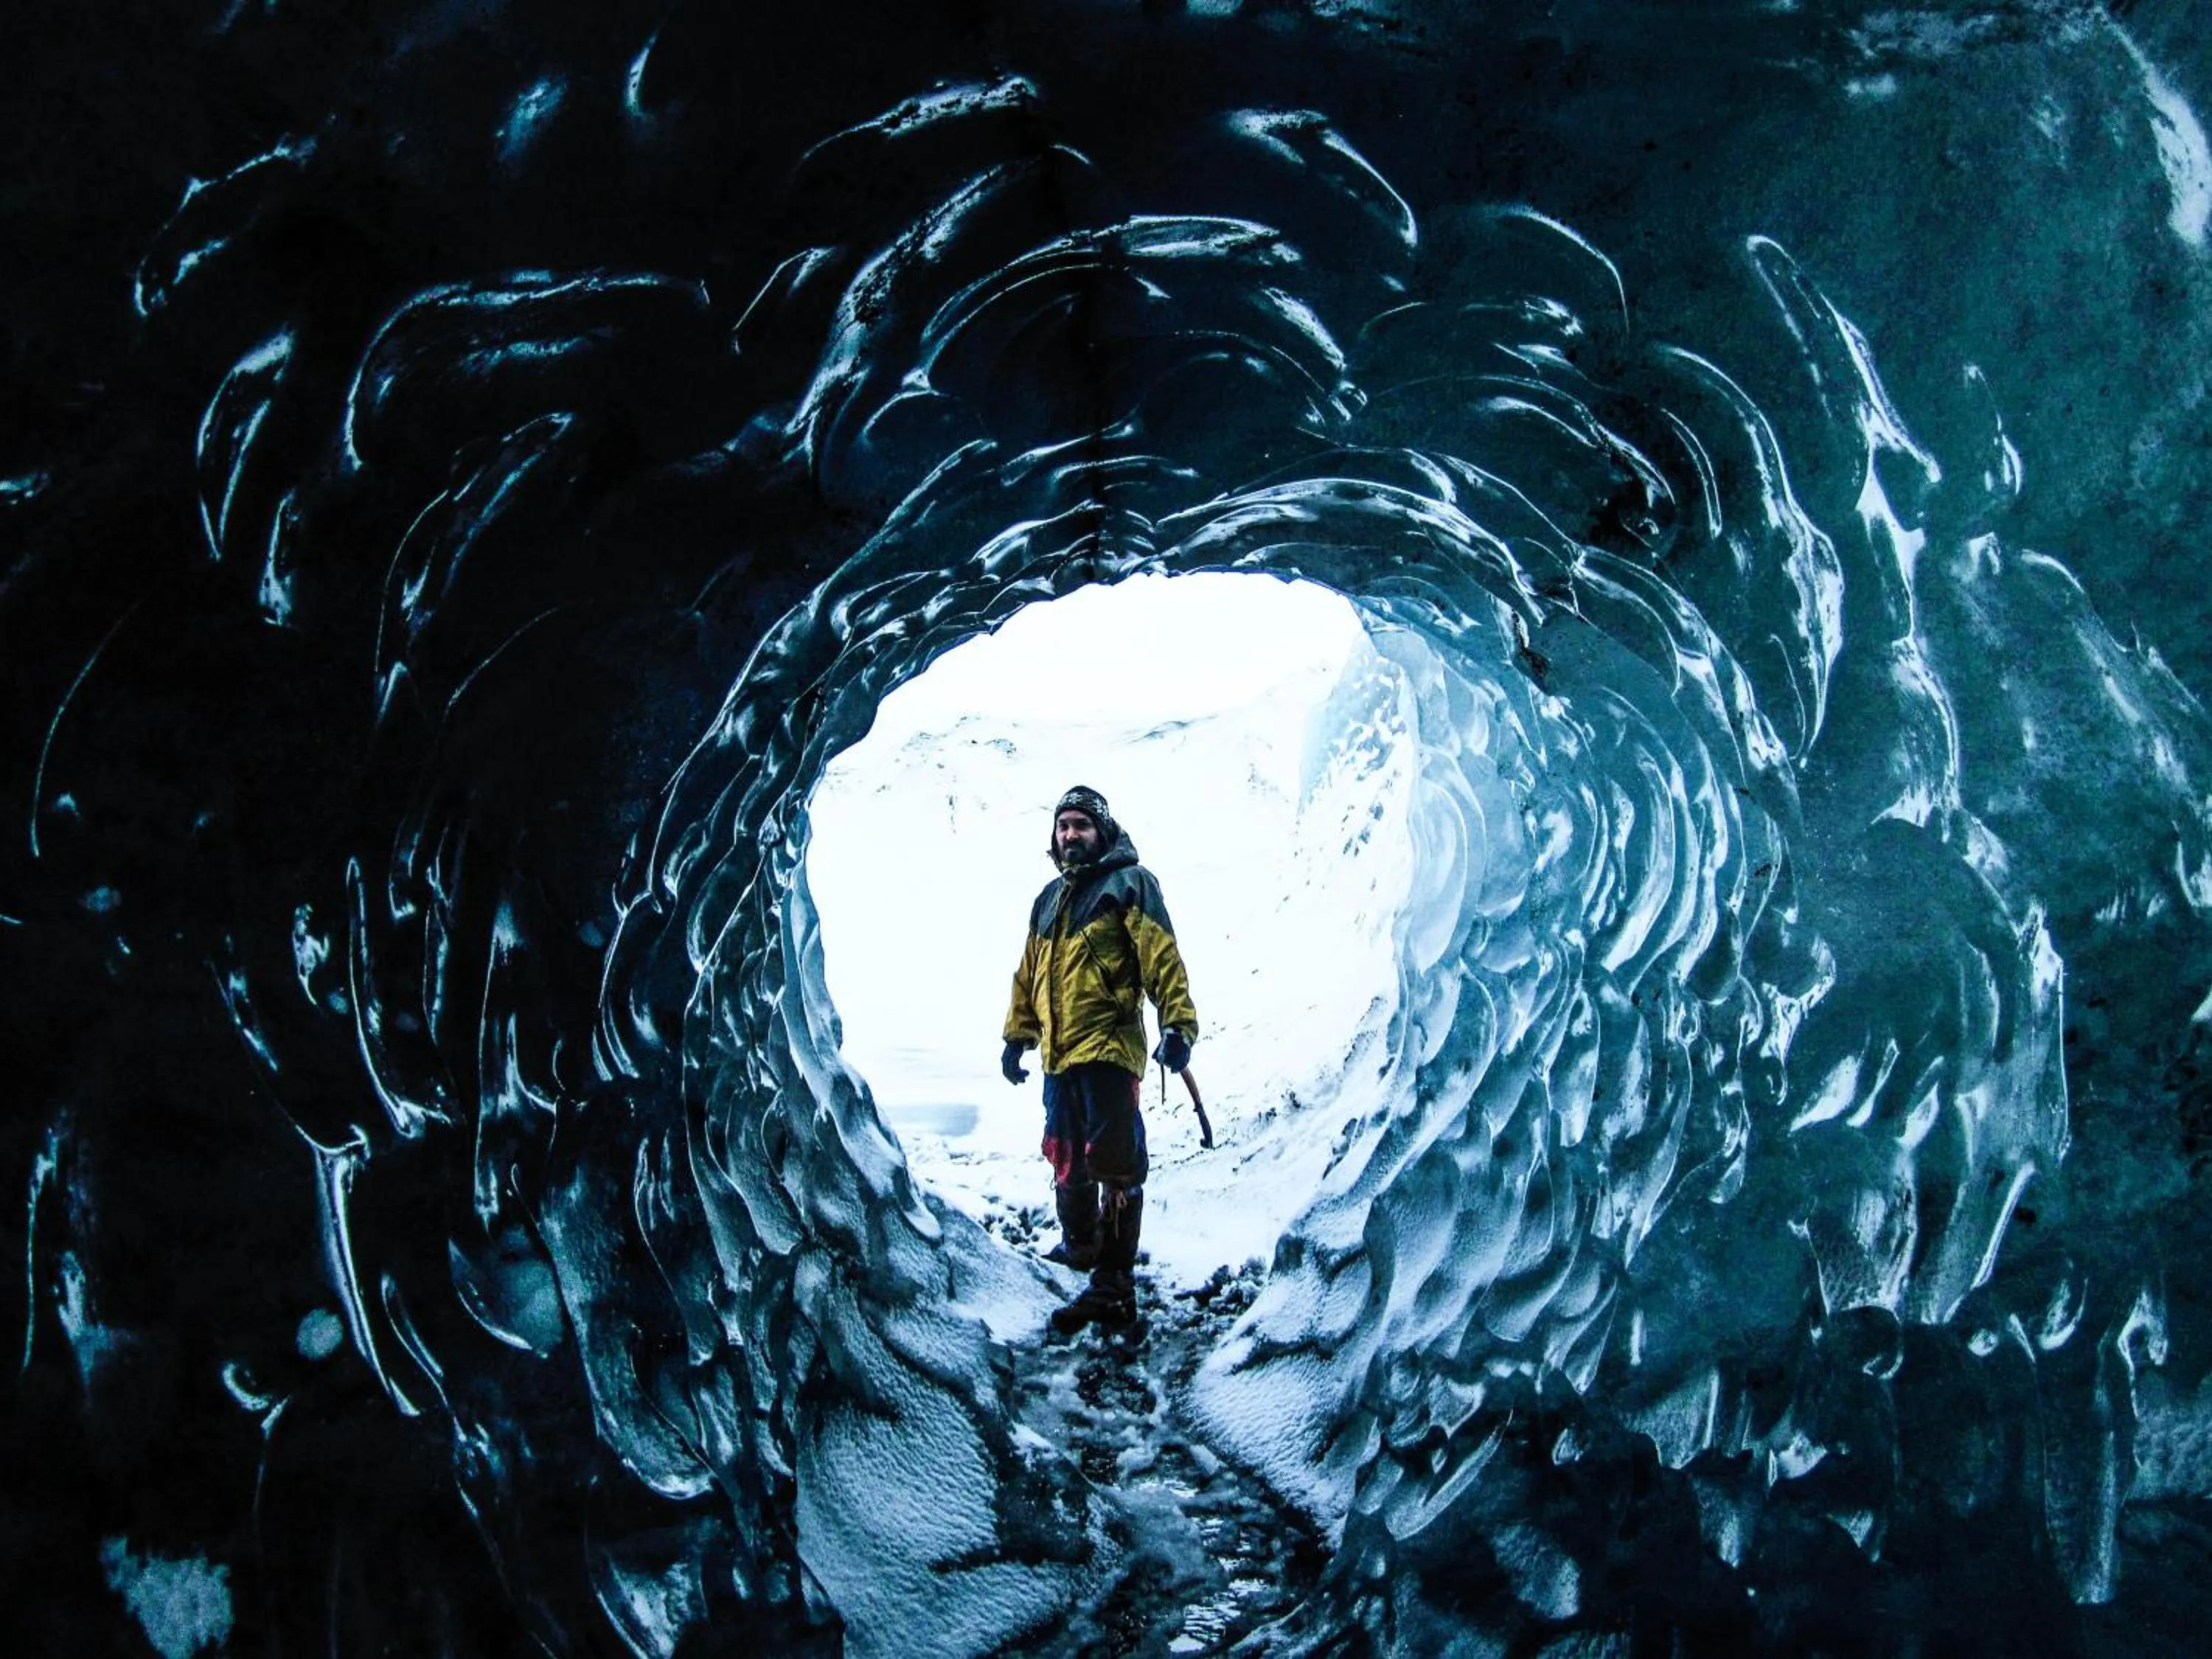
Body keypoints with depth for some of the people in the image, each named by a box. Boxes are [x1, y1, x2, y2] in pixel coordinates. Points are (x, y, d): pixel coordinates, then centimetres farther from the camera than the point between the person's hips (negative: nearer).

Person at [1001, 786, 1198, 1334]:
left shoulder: (1128, 883, 0)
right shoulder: (1050, 898, 22)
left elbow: (1162, 957, -10)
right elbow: (1029, 972, 27)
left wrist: (1178, 1024, -19)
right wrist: (1018, 1035, 23)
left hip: (1108, 1047, -7)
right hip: (1059, 1052, 7)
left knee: (1113, 1165, -8)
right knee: (1066, 1159, 14)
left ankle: (1113, 1287, -8)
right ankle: (1081, 1243, 35)